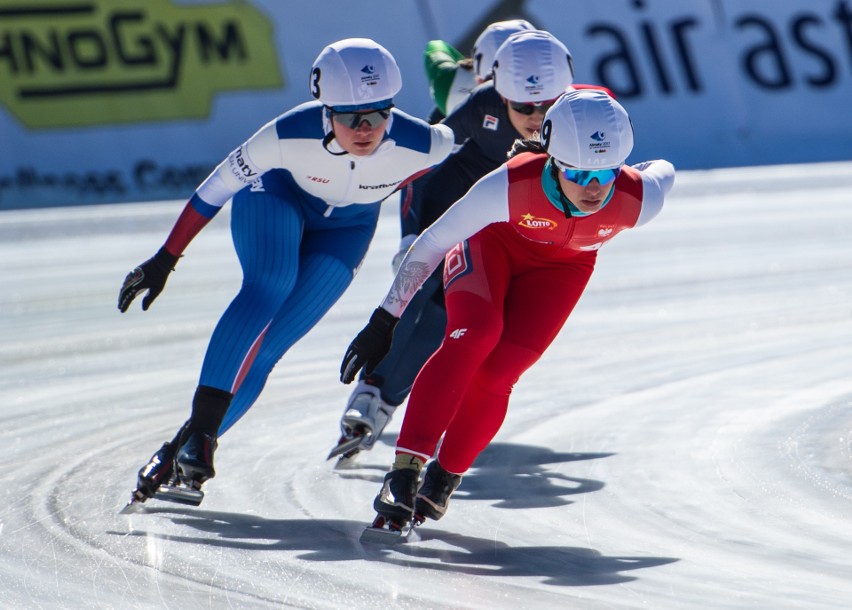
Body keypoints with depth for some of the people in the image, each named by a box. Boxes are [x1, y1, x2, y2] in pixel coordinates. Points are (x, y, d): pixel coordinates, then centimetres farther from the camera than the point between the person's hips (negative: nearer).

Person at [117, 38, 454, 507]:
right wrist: (165, 259, -17)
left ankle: (181, 454, -4)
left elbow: (449, 141, -8)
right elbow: (218, 187, -21)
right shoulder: (291, 135, -36)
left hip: (343, 230, 2)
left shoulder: (419, 145, -34)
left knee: (266, 348, -11)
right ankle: (201, 428, -35)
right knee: (265, 289, -32)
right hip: (277, 195, -2)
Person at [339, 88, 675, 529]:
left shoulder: (638, 199, -36)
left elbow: (662, 172, -9)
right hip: (491, 242, -1)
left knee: (497, 374, -17)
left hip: (562, 266, 2)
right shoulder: (511, 185, -40)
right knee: (473, 335, -29)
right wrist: (385, 320, -21)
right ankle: (405, 472, -27)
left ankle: (446, 476, 7)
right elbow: (433, 243, -25)